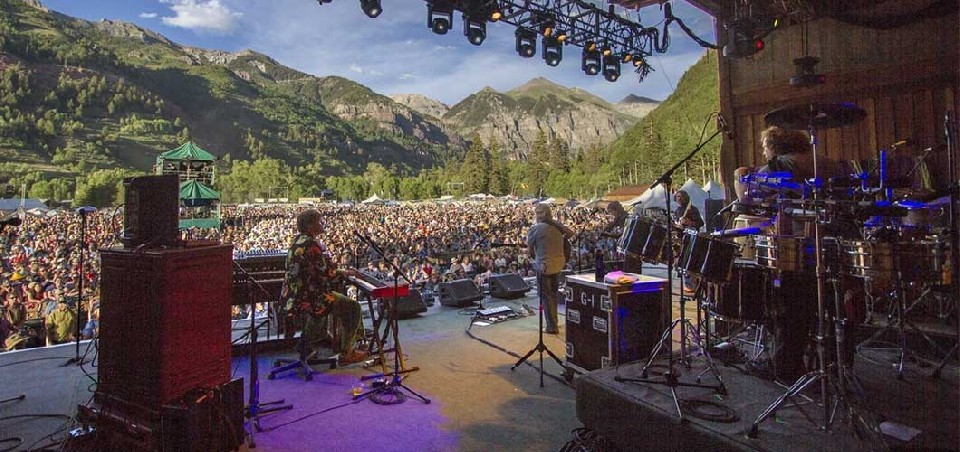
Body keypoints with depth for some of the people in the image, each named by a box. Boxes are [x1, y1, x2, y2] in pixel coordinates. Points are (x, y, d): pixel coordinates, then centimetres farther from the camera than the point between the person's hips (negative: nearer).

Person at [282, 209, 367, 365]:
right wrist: (347, 272, -6)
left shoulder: (298, 241, 9)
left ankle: (340, 342, 33)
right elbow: (329, 273, -23)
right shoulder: (311, 244, -22)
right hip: (309, 298, -10)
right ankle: (346, 353, 5)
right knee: (353, 307, -1)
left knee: (342, 300, 27)